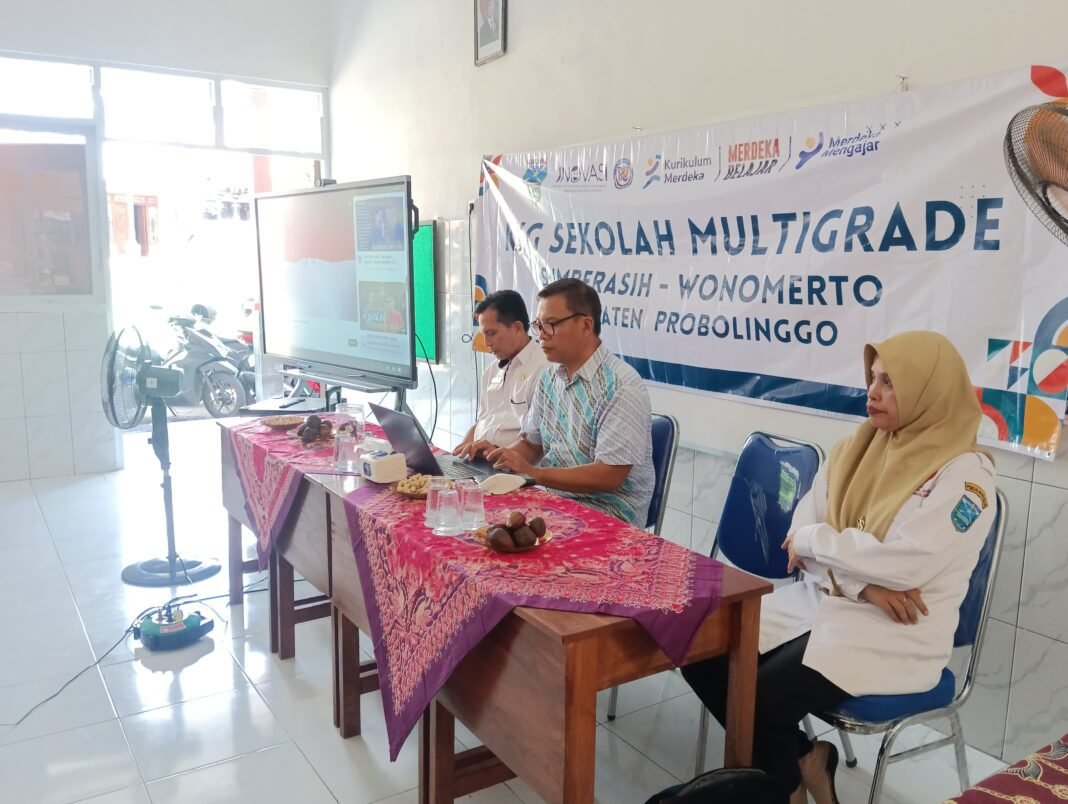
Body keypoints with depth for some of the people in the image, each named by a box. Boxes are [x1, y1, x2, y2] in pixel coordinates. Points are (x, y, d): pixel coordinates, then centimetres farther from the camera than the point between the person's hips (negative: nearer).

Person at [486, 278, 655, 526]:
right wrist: (504, 454, -5)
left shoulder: (622, 386, -18)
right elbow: (531, 444, 17)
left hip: (609, 513, -7)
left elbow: (608, 477, -22)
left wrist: (534, 473, -21)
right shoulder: (549, 378, 7)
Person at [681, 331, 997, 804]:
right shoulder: (854, 450, 8)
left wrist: (814, 539, -12)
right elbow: (801, 535, 2)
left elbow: (907, 562, -23)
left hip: (893, 633, -6)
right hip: (816, 599, 7)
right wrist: (860, 581, -16)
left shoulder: (964, 474, -11)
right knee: (703, 654, -9)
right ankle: (802, 760, 9)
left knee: (763, 698, -23)